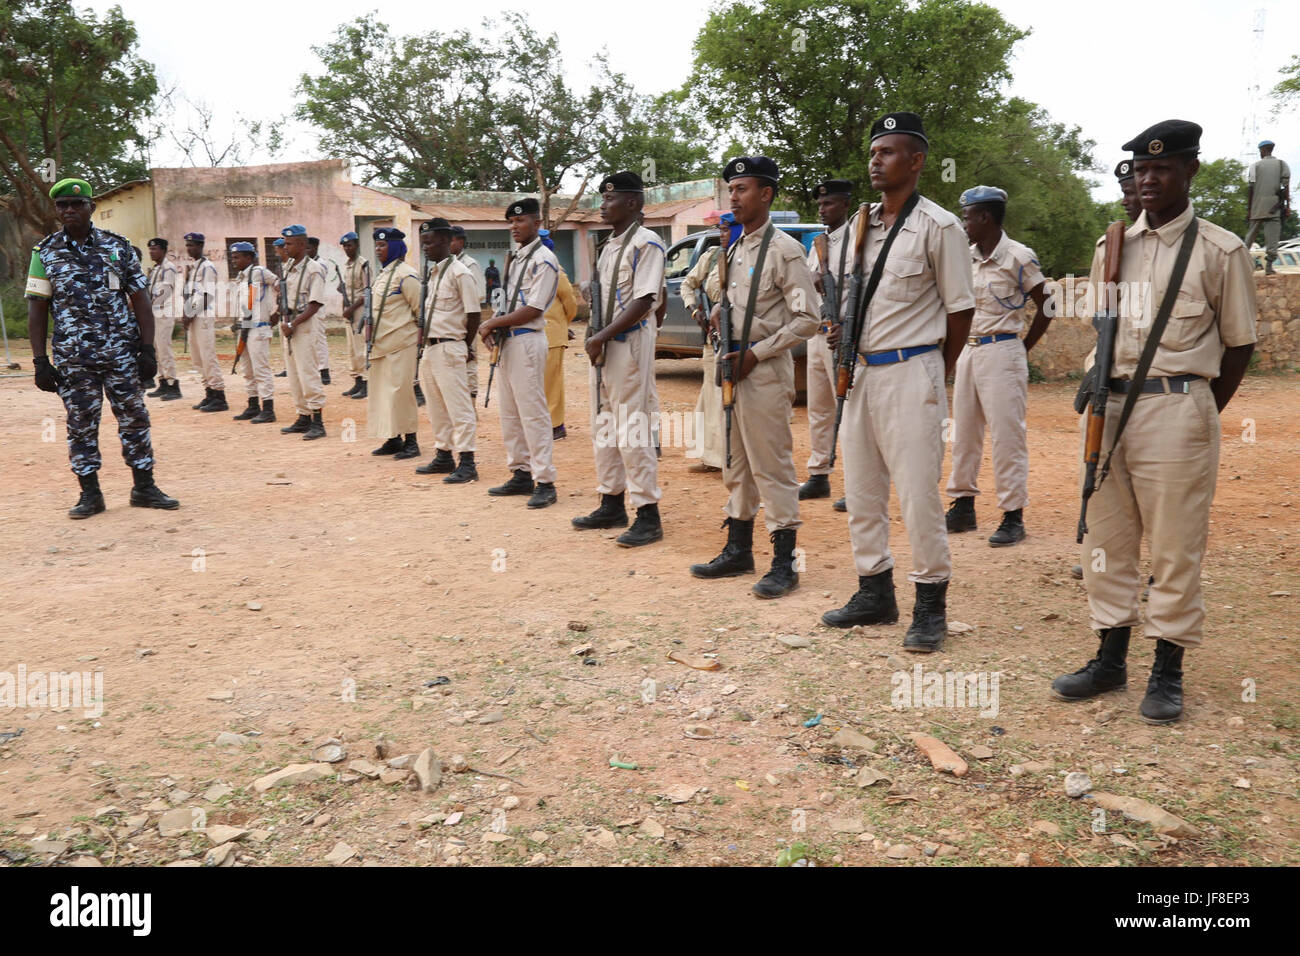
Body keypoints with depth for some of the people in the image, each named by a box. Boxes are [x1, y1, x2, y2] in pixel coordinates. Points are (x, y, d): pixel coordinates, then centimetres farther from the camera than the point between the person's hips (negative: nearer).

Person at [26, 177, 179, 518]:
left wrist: (148, 349, -3)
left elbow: (140, 299, 4)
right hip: (72, 357, 0)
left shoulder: (118, 246, 5)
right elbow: (37, 309, 3)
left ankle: (144, 487, 13)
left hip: (122, 352, 0)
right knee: (81, 424, 5)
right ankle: (90, 493, 14)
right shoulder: (45, 252, 4)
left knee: (134, 418, 3)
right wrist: (40, 361, -3)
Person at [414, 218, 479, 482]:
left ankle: (467, 463, -4)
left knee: (459, 406, -7)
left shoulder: (459, 272, -12)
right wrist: (427, 343, 14)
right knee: (436, 408, 16)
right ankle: (443, 457, 27)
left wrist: (464, 344, -3)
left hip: (449, 348, -9)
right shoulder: (432, 272, 15)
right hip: (430, 348, 10)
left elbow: (474, 313, -12)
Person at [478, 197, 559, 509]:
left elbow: (533, 310, -17)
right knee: (510, 413, 13)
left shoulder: (543, 259, -10)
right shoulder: (516, 259, 18)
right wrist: (490, 325, 1)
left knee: (533, 413, -9)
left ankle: (545, 482, -6)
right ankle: (521, 474, 21)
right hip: (507, 341, 10)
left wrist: (491, 323, -12)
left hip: (527, 340, -10)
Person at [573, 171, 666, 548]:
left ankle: (648, 515, -4)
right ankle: (612, 505, 23)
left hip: (629, 343, -10)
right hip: (602, 344, 10)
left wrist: (602, 336, -19)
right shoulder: (609, 245, 18)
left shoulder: (645, 243, -9)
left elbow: (644, 301, -17)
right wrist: (595, 339, 9)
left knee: (632, 430, -9)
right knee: (604, 428, 13)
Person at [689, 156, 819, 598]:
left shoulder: (784, 250, -10)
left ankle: (784, 564, 3)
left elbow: (807, 319, -14)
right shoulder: (734, 249, 15)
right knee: (735, 465, 15)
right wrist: (724, 345, 6)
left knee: (772, 467, -5)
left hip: (764, 369, -9)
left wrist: (755, 353, -16)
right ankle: (738, 551, 26)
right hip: (732, 366, 9)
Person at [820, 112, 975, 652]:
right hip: (861, 370, 8)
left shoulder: (938, 227, -7)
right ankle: (875, 593, 24)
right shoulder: (862, 224, 14)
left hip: (911, 372, -8)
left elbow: (960, 308, -4)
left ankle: (930, 606, 7)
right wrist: (843, 331, 9)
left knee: (918, 493, -5)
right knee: (860, 490, 11)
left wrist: (936, 374, 0)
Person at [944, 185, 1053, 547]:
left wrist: (1023, 348, -3)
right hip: (969, 351, 7)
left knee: (1006, 435, -6)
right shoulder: (966, 257, 10)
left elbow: (1047, 307, -4)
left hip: (1002, 352, -7)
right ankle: (963, 506, 21)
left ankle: (1013, 515, 1)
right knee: (963, 432, 11)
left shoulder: (1018, 257, -9)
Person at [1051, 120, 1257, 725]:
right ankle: (1110, 660, 21)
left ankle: (1167, 673, 12)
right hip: (1106, 404, 5)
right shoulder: (1109, 247, 13)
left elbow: (1239, 344, 3)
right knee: (1105, 539, 9)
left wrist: (1199, 416, 0)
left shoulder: (1220, 251, 0)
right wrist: (1103, 399, 10)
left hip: (1176, 408, -5)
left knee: (1175, 545, 0)